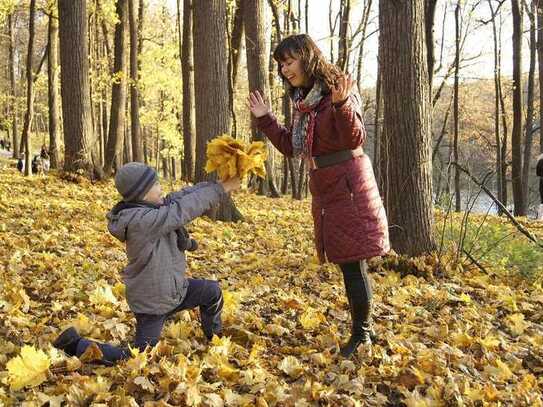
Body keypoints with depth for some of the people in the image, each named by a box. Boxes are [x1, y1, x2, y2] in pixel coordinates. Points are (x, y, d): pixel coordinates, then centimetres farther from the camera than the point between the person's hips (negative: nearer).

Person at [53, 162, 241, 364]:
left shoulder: (148, 209, -3)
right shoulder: (140, 220, -31)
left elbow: (180, 197, -3)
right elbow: (183, 209, -32)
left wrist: (214, 183, -12)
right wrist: (220, 188, -26)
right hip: (153, 303, -9)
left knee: (212, 291, 17)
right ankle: (77, 344, 13)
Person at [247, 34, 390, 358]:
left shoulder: (338, 89, -11)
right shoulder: (303, 100, 12)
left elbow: (355, 138, -21)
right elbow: (290, 147, 19)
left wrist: (341, 104, -35)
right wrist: (265, 119, 13)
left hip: (348, 184, -8)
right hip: (326, 188, 8)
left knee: (352, 261, -4)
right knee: (348, 261, 13)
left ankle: (362, 336, 7)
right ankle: (364, 329, 25)